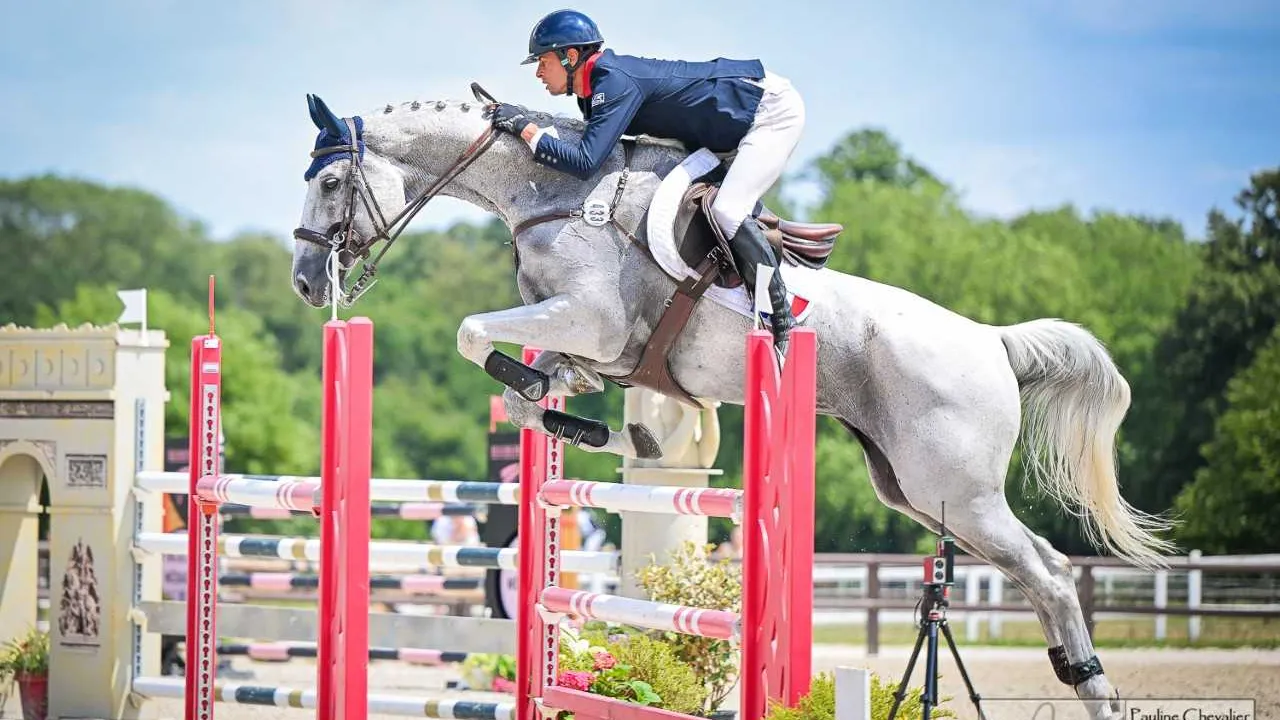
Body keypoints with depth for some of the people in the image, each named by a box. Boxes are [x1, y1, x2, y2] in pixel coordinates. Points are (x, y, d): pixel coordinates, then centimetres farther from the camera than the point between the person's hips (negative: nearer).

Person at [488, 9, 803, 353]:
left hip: (773, 108, -10)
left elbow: (585, 163, -34)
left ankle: (784, 321, -15)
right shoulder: (593, 91, 4)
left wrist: (525, 127, -27)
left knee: (726, 212, -22)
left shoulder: (617, 83, -26)